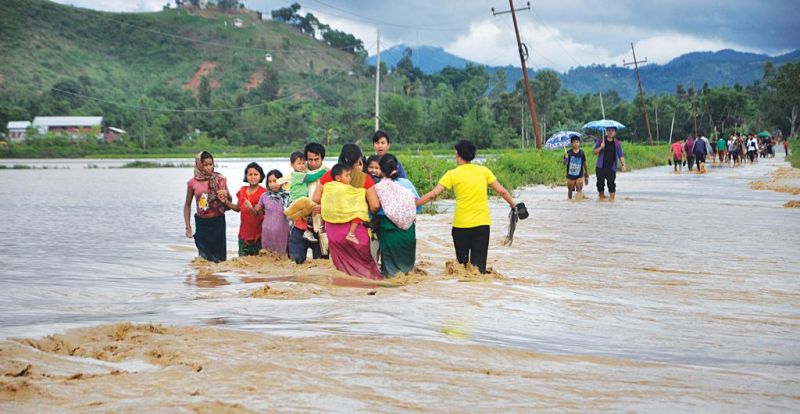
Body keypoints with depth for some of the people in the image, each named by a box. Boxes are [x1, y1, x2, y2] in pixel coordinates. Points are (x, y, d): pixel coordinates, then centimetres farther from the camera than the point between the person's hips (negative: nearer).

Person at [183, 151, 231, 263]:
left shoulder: (219, 179, -1)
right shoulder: (193, 182, 0)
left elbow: (229, 201, 8)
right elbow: (187, 205, 9)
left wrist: (225, 198, -16)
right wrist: (188, 226, 3)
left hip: (218, 221, -1)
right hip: (202, 222, 1)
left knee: (219, 256, -2)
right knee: (204, 255, 3)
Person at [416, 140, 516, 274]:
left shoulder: (452, 174, -1)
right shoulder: (484, 171, 6)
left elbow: (432, 194, -5)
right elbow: (502, 192, 9)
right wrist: (514, 207, 23)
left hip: (461, 224, -2)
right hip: (482, 223, 2)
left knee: (462, 262, 14)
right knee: (478, 265, -1)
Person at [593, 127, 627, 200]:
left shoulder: (617, 143, 6)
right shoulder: (601, 141, 6)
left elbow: (621, 155, 3)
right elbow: (594, 152, 3)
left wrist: (623, 165, -10)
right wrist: (601, 147, -15)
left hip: (611, 168, -1)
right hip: (600, 167, 1)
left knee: (611, 183, -8)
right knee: (600, 183, 0)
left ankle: (612, 198, -4)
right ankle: (601, 197, 16)